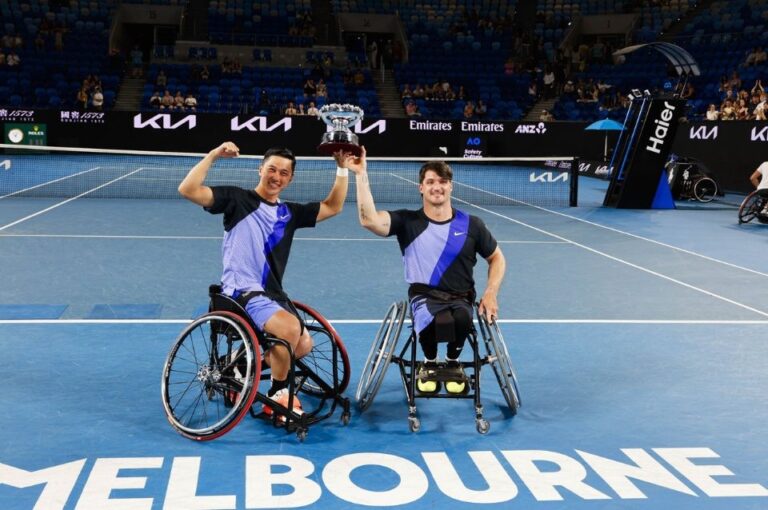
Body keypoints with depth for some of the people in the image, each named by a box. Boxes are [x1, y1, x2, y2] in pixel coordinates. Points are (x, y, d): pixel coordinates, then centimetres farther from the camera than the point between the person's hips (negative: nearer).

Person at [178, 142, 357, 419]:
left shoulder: (289, 212, 13)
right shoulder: (237, 199, -4)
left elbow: (332, 207, 18)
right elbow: (188, 190, -14)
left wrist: (343, 170, 10)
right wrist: (212, 156, -20)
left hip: (273, 294, 8)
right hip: (242, 291, -8)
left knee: (303, 344, 6)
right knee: (290, 328, -29)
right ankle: (278, 396, -8)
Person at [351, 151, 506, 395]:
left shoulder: (471, 225, 5)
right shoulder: (408, 221, -1)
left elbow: (496, 258, 17)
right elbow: (369, 220, -18)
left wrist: (490, 293, 1)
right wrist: (361, 175, -23)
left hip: (460, 298, 1)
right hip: (424, 296, -1)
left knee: (461, 318, -36)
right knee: (438, 321, -37)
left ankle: (453, 363, 1)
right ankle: (430, 363, 2)